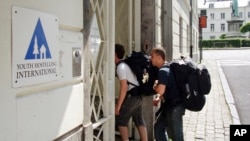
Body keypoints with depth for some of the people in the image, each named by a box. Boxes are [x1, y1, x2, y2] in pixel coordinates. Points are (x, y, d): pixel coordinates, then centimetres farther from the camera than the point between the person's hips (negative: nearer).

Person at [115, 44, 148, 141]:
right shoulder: (125, 64, 13)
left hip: (131, 96, -9)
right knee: (139, 120, 14)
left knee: (121, 121, 3)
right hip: (138, 95, 9)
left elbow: (124, 87, -21)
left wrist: (118, 105, -19)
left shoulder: (120, 67, -16)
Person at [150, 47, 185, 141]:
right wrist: (158, 97, 10)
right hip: (169, 105, 10)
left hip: (174, 106, -10)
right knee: (159, 127, 19)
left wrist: (154, 86, -8)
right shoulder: (166, 68, 12)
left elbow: (160, 90, -30)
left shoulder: (163, 71, -19)